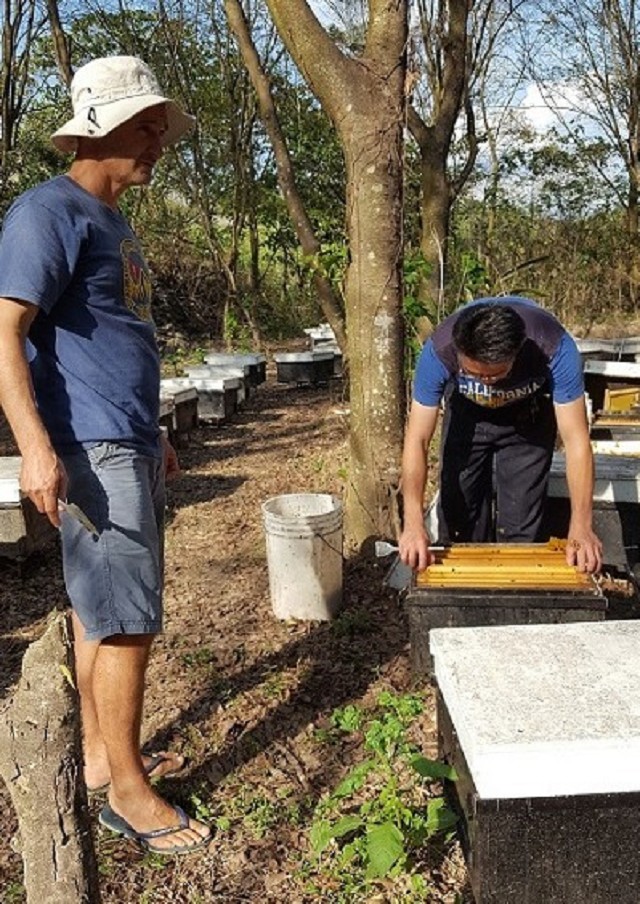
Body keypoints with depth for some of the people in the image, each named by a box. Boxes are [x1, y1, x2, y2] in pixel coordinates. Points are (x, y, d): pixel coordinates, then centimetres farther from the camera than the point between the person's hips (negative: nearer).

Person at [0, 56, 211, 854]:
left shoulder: (111, 220, 19)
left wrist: (152, 436, 26)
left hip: (130, 445, 9)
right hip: (92, 450, -9)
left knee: (100, 609, 15)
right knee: (127, 620, -4)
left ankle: (100, 755, 28)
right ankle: (126, 790, 11)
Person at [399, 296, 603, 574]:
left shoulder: (555, 348, -39)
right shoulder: (439, 350, -38)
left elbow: (576, 439, -36)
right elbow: (417, 439, -37)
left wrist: (581, 527, -44)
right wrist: (413, 524, -47)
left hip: (529, 413, -1)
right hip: (466, 411, 1)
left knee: (520, 521, -3)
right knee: (459, 506, 4)